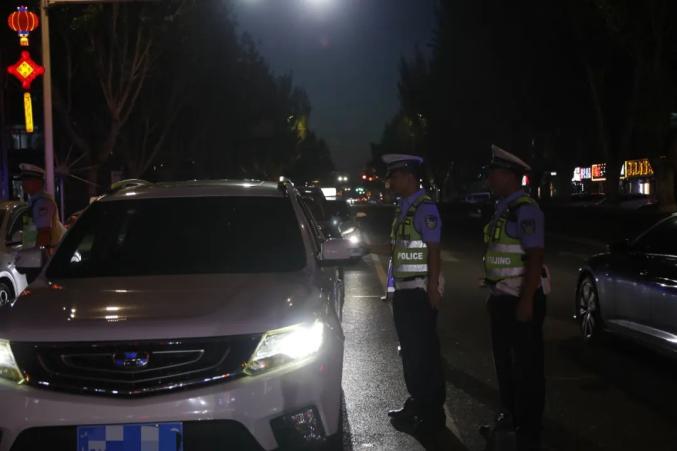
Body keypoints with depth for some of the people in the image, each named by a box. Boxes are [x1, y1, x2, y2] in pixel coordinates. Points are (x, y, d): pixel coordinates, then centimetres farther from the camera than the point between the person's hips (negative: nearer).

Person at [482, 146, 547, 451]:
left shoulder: (525, 210, -17)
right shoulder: (502, 208, 11)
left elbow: (535, 257, -22)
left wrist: (526, 300, -24)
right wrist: (493, 295, 17)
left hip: (520, 300, -9)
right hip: (501, 298, 9)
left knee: (526, 366, 2)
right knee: (504, 362, 19)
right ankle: (508, 416, 33)